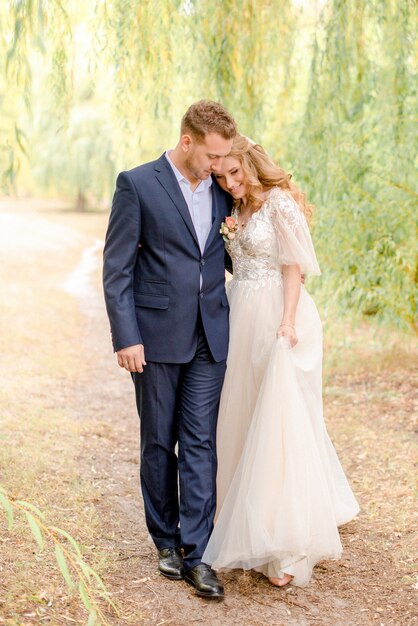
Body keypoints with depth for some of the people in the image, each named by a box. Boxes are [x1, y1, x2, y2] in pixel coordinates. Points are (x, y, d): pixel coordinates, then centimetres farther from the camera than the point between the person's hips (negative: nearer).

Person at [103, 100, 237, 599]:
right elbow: (116, 269, -8)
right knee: (159, 442, 10)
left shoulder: (221, 189, 8)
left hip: (209, 336, 3)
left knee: (200, 443, 1)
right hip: (157, 336, -3)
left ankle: (194, 552, 7)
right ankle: (166, 540, 25)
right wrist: (126, 337, -13)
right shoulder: (137, 184, -6)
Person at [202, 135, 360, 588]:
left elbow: (293, 267, -12)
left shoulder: (279, 202, -10)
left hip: (277, 317, -8)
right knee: (242, 423, 10)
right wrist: (229, 236, 3)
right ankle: (250, 526, 25)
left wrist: (286, 324, -20)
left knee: (277, 423, -7)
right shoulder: (235, 209, 14)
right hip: (241, 319, 8)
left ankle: (288, 547, 0)